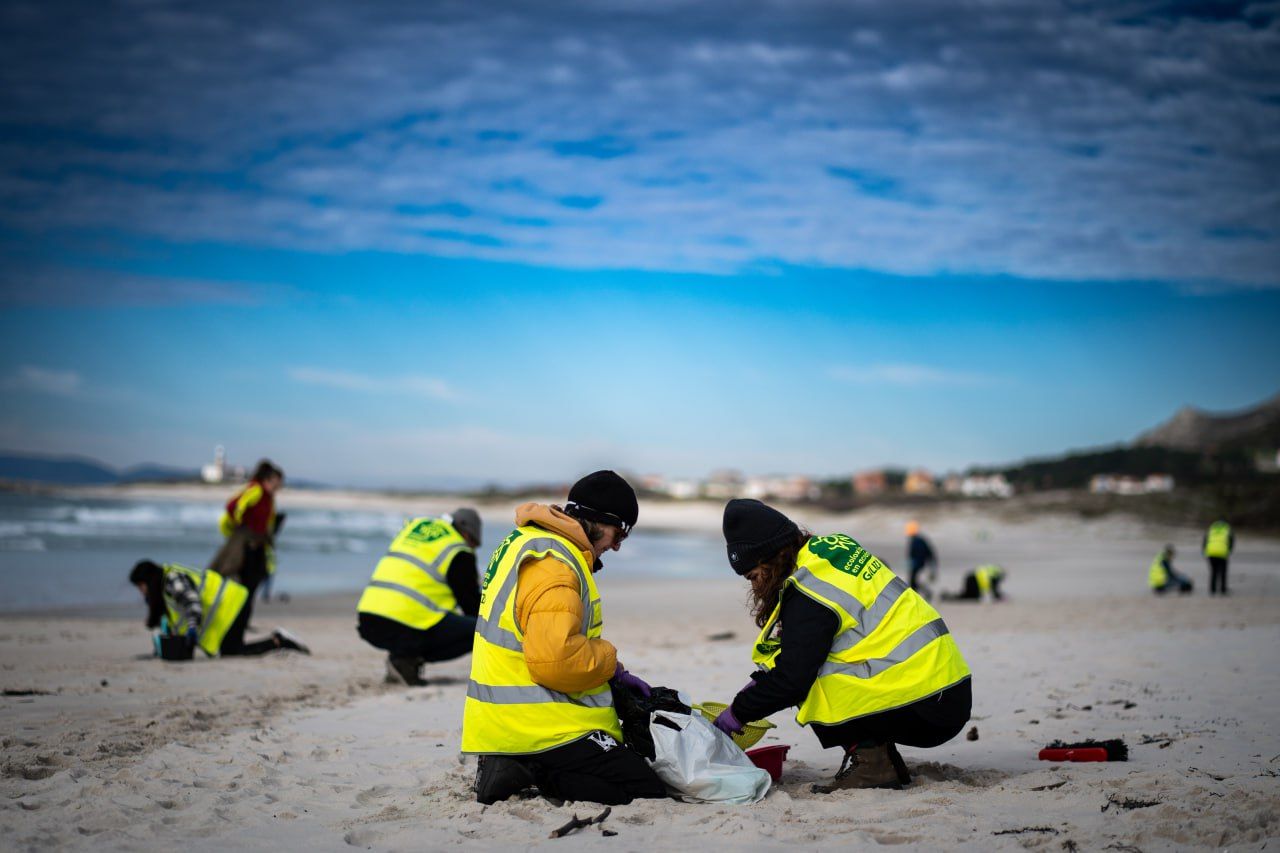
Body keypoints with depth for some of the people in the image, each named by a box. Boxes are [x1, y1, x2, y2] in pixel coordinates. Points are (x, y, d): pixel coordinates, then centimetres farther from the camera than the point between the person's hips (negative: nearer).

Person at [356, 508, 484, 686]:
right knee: (476, 630, -2)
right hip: (403, 628, -8)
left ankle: (401, 653, 10)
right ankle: (408, 659, -7)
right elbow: (472, 604, 6)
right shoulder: (459, 554, 1)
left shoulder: (414, 526, 21)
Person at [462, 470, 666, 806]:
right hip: (543, 727, -10)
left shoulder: (526, 541, 15)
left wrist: (613, 675, 14)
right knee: (650, 793, -12)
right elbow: (556, 660, -29)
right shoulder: (553, 566, -19)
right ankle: (532, 770, -14)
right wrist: (608, 660, -9)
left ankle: (517, 766, 4)